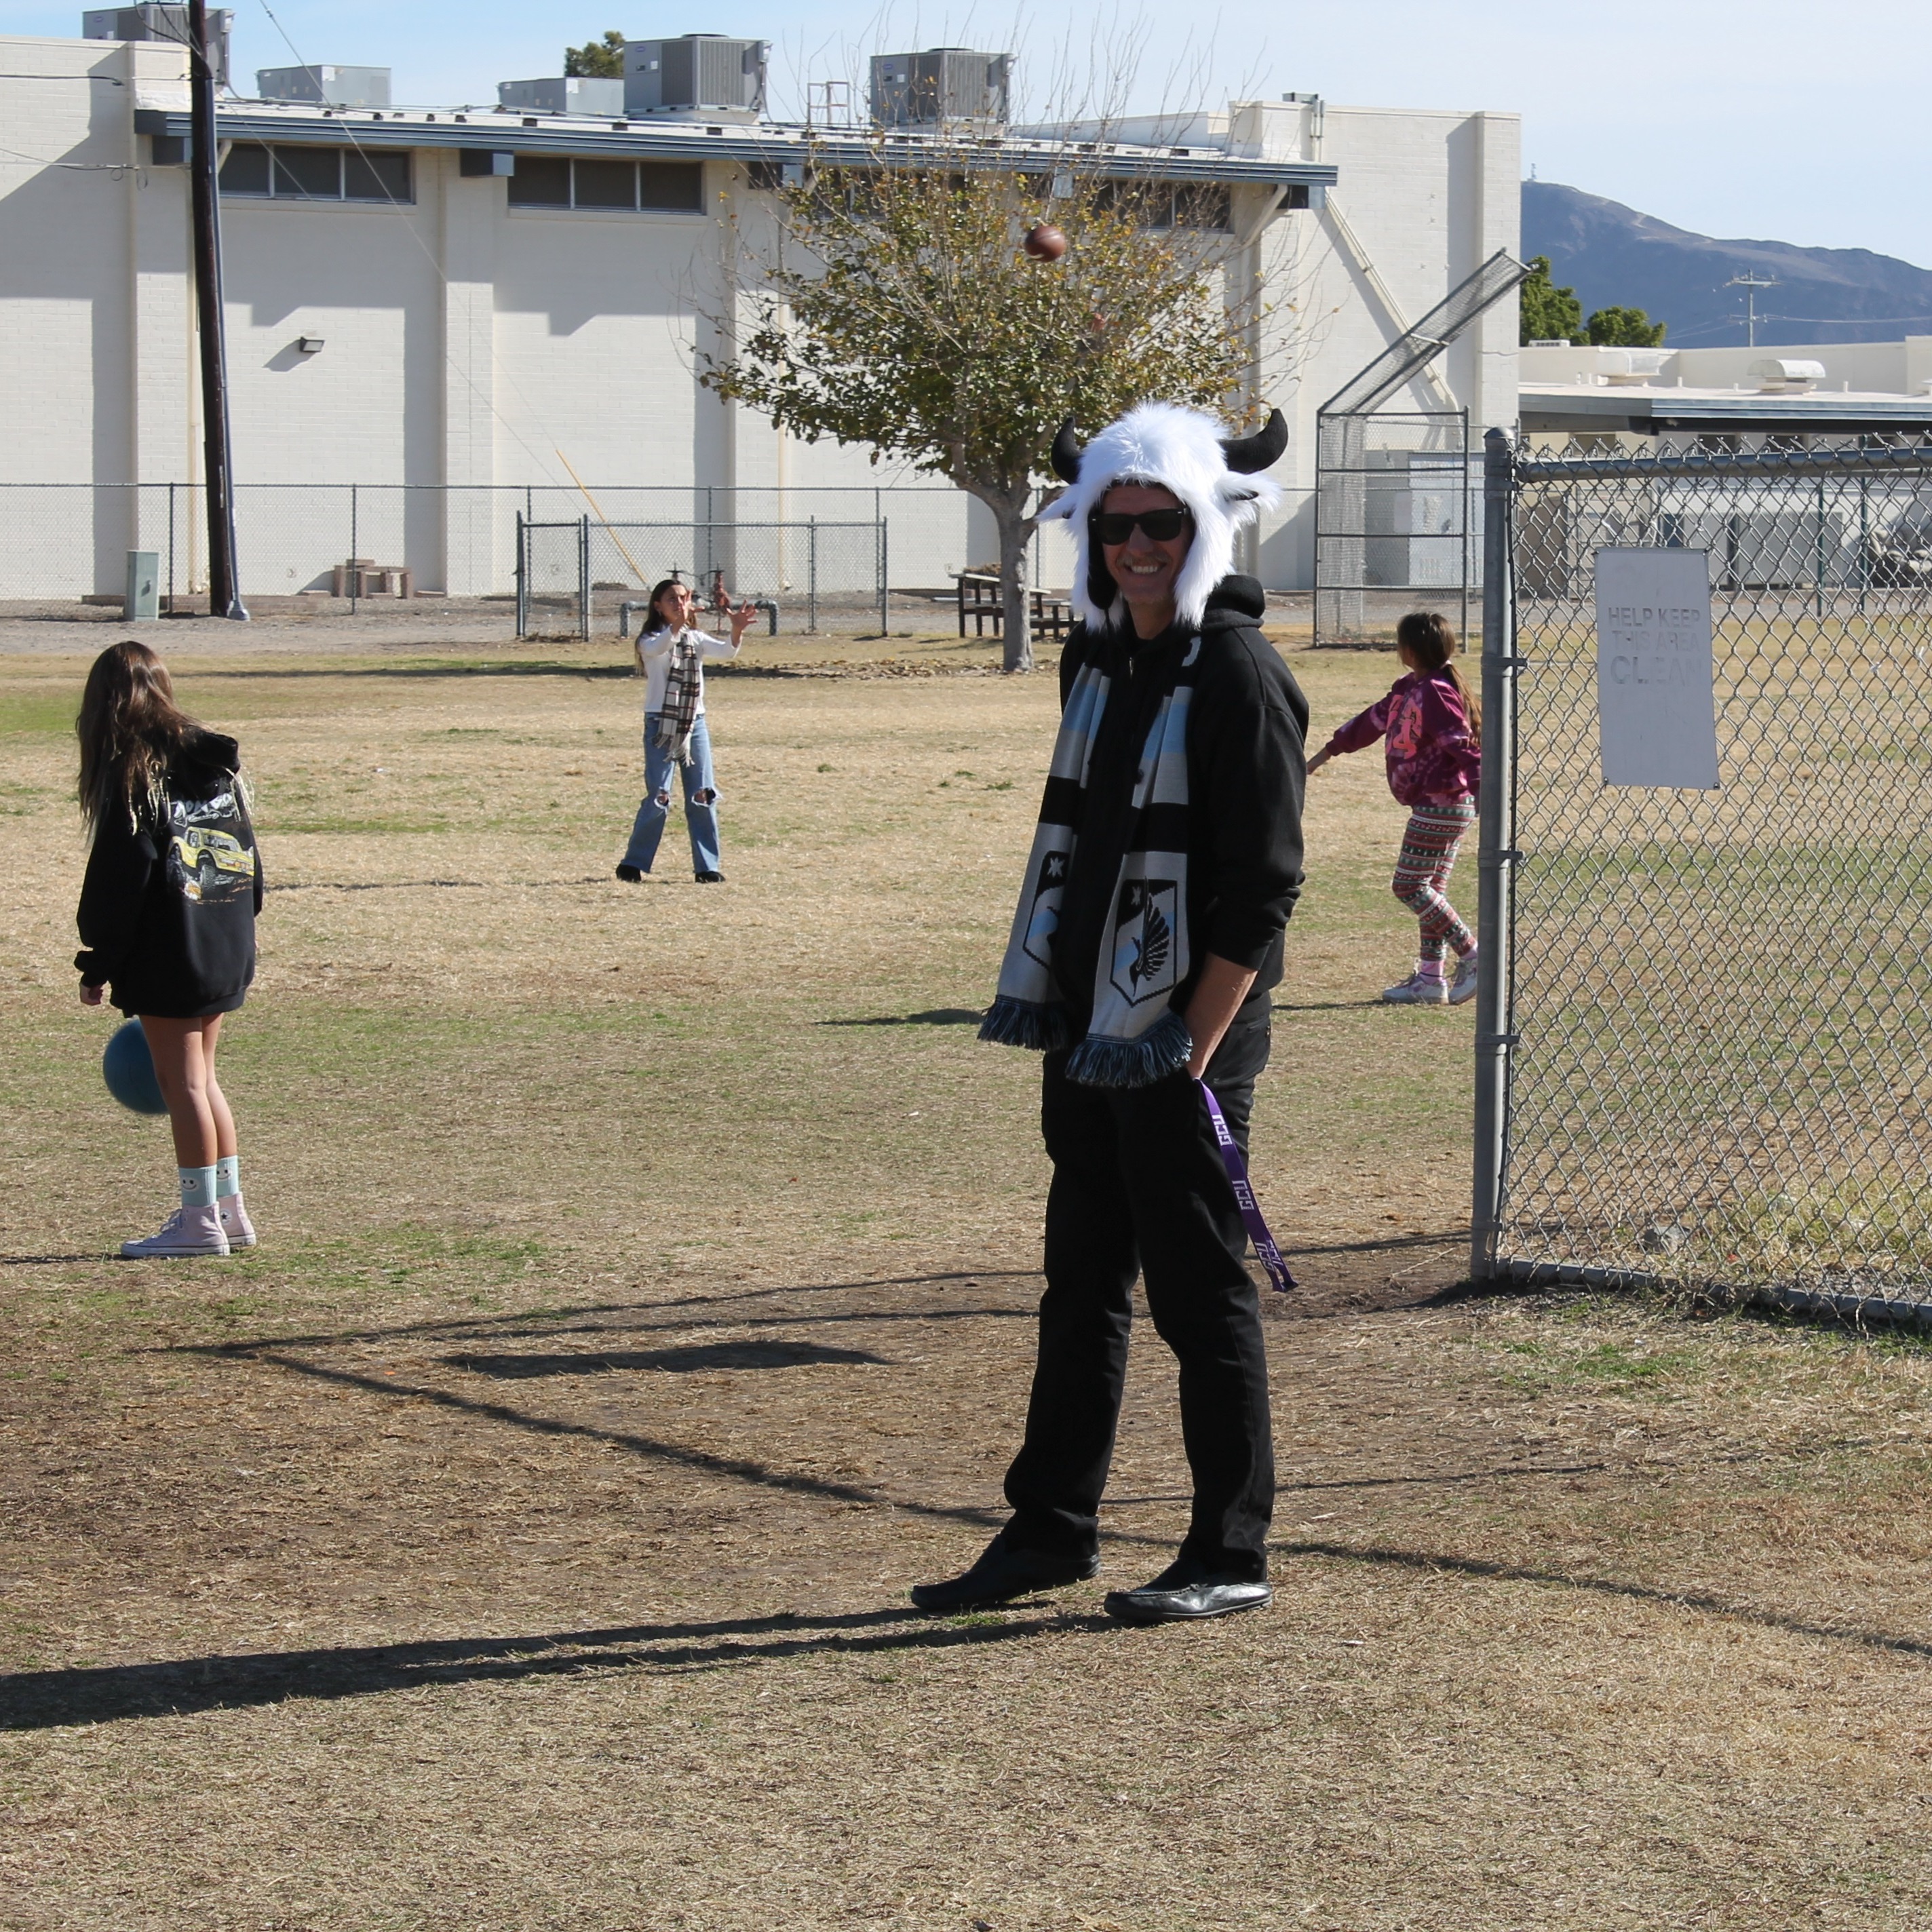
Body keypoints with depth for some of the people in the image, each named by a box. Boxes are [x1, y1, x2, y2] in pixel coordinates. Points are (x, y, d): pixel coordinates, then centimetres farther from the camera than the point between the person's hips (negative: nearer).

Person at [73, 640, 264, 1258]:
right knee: (202, 1078, 17)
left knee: (183, 1082, 0)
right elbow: (246, 854, 12)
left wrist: (98, 965, -8)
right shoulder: (216, 761, 7)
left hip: (166, 957, -7)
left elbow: (117, 879, -13)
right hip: (228, 951, 7)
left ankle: (201, 1221, 4)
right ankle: (228, 1210, 21)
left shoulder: (131, 774, -13)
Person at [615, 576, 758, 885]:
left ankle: (707, 868, 6)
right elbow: (657, 648, -28)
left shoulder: (696, 639, 9)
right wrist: (677, 624, -48)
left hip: (694, 724, 4)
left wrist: (737, 630, -31)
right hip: (660, 725, -4)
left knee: (703, 797, 0)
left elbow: (726, 651, -8)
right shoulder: (651, 640, -3)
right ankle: (633, 864, 5)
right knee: (658, 798, -7)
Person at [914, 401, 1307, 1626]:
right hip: (1087, 1031, 8)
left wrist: (1192, 1045, -20)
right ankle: (1053, 1530, 23)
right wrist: (1031, 984, 18)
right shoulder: (1095, 661, 12)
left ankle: (1233, 1556, 7)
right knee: (1082, 1284, 14)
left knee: (1199, 1292, -2)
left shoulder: (1238, 673, -13)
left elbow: (1262, 886, -17)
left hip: (1184, 1038, -8)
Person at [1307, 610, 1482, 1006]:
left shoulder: (1434, 692, -16)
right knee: (1430, 889, 11)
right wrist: (1328, 752, 35)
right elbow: (1374, 721, 26)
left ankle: (1473, 958, -6)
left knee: (1410, 886, -7)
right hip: (1438, 807, 10)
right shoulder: (1412, 689, 14)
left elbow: (1462, 745, -25)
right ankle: (1431, 979, 15)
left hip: (1440, 806, -10)